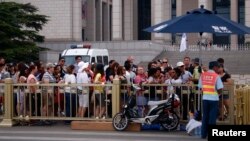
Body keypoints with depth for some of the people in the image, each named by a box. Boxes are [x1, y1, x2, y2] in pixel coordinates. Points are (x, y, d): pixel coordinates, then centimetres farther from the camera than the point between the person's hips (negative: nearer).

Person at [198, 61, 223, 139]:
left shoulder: (203, 75, 4)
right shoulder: (216, 76, -9)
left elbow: (200, 87, 4)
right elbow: (220, 89, -12)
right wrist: (218, 93, 8)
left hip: (205, 98, 4)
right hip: (214, 98, -4)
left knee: (205, 117, 11)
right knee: (212, 117, 1)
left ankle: (203, 134, 13)